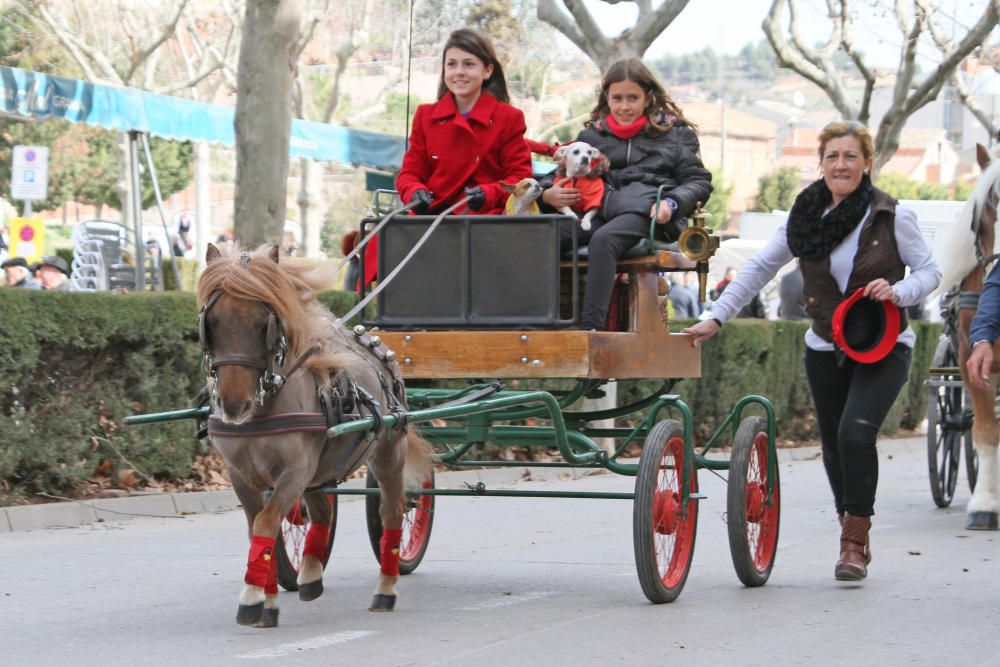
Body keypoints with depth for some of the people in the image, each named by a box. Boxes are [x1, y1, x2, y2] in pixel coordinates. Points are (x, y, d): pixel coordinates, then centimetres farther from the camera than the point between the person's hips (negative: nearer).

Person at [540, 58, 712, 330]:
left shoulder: (674, 131, 18)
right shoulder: (592, 134, 27)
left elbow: (699, 182, 12)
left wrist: (671, 203, -9)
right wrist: (548, 194, 0)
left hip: (648, 212, -3)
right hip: (601, 210, 3)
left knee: (603, 239, -38)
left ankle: (591, 326, -43)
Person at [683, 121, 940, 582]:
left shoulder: (892, 217, -9)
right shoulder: (805, 218, 0)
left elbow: (929, 270, -1)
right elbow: (759, 269, 3)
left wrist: (898, 291, -22)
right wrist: (715, 319, -2)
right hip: (825, 349, 4)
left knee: (856, 432, -23)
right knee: (833, 445, 9)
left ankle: (856, 539, -10)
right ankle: (852, 538, 28)